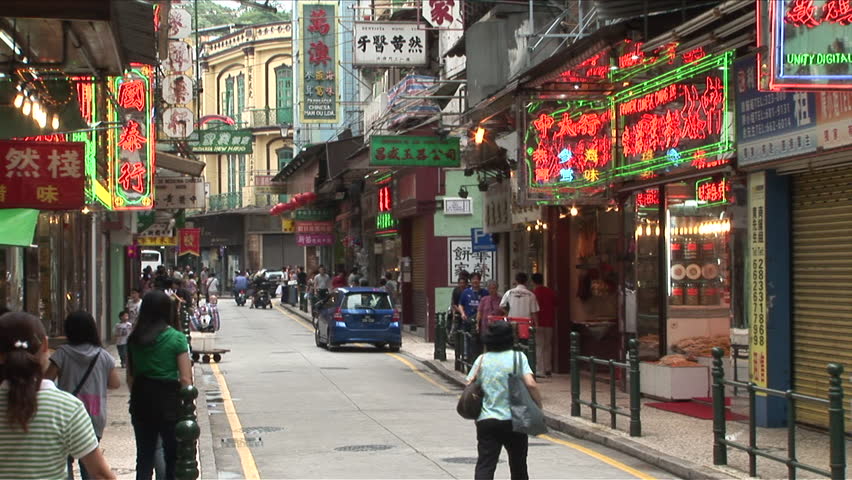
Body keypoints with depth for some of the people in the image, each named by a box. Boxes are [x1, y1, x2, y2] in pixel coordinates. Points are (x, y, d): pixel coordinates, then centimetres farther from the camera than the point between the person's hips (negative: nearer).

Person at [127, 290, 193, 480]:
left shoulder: (134, 339, 2)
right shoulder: (177, 339, -10)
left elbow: (130, 377, 6)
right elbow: (185, 379, -12)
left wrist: (136, 397, 16)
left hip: (141, 401, 4)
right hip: (169, 400, -4)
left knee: (144, 456, 12)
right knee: (173, 456, 6)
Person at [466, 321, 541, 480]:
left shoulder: (482, 359, 6)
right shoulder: (518, 357, -2)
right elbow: (531, 384, -14)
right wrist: (539, 407, -4)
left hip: (486, 420, 1)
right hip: (513, 420, -1)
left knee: (485, 466, -5)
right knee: (518, 467, 17)